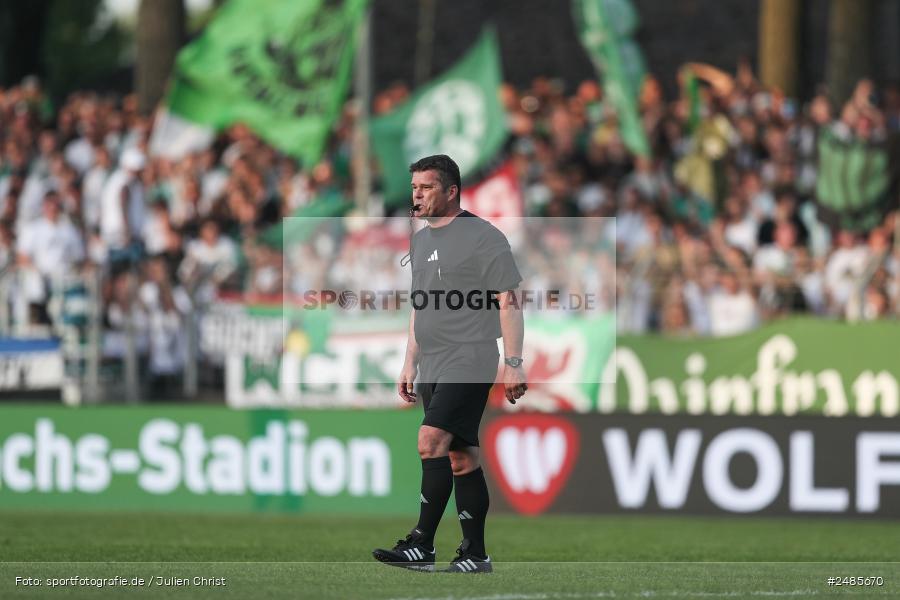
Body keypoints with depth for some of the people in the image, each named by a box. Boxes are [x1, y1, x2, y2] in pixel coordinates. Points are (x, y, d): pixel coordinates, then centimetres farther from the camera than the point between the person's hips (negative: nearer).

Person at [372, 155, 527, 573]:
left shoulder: (482, 237, -7)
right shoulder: (420, 241, 17)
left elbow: (508, 302, -10)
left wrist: (513, 363, -16)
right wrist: (409, 365, 22)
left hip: (469, 361, -8)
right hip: (432, 367, 8)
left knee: (431, 441, -19)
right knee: (460, 457, 7)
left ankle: (421, 545, -19)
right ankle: (475, 555, 9)